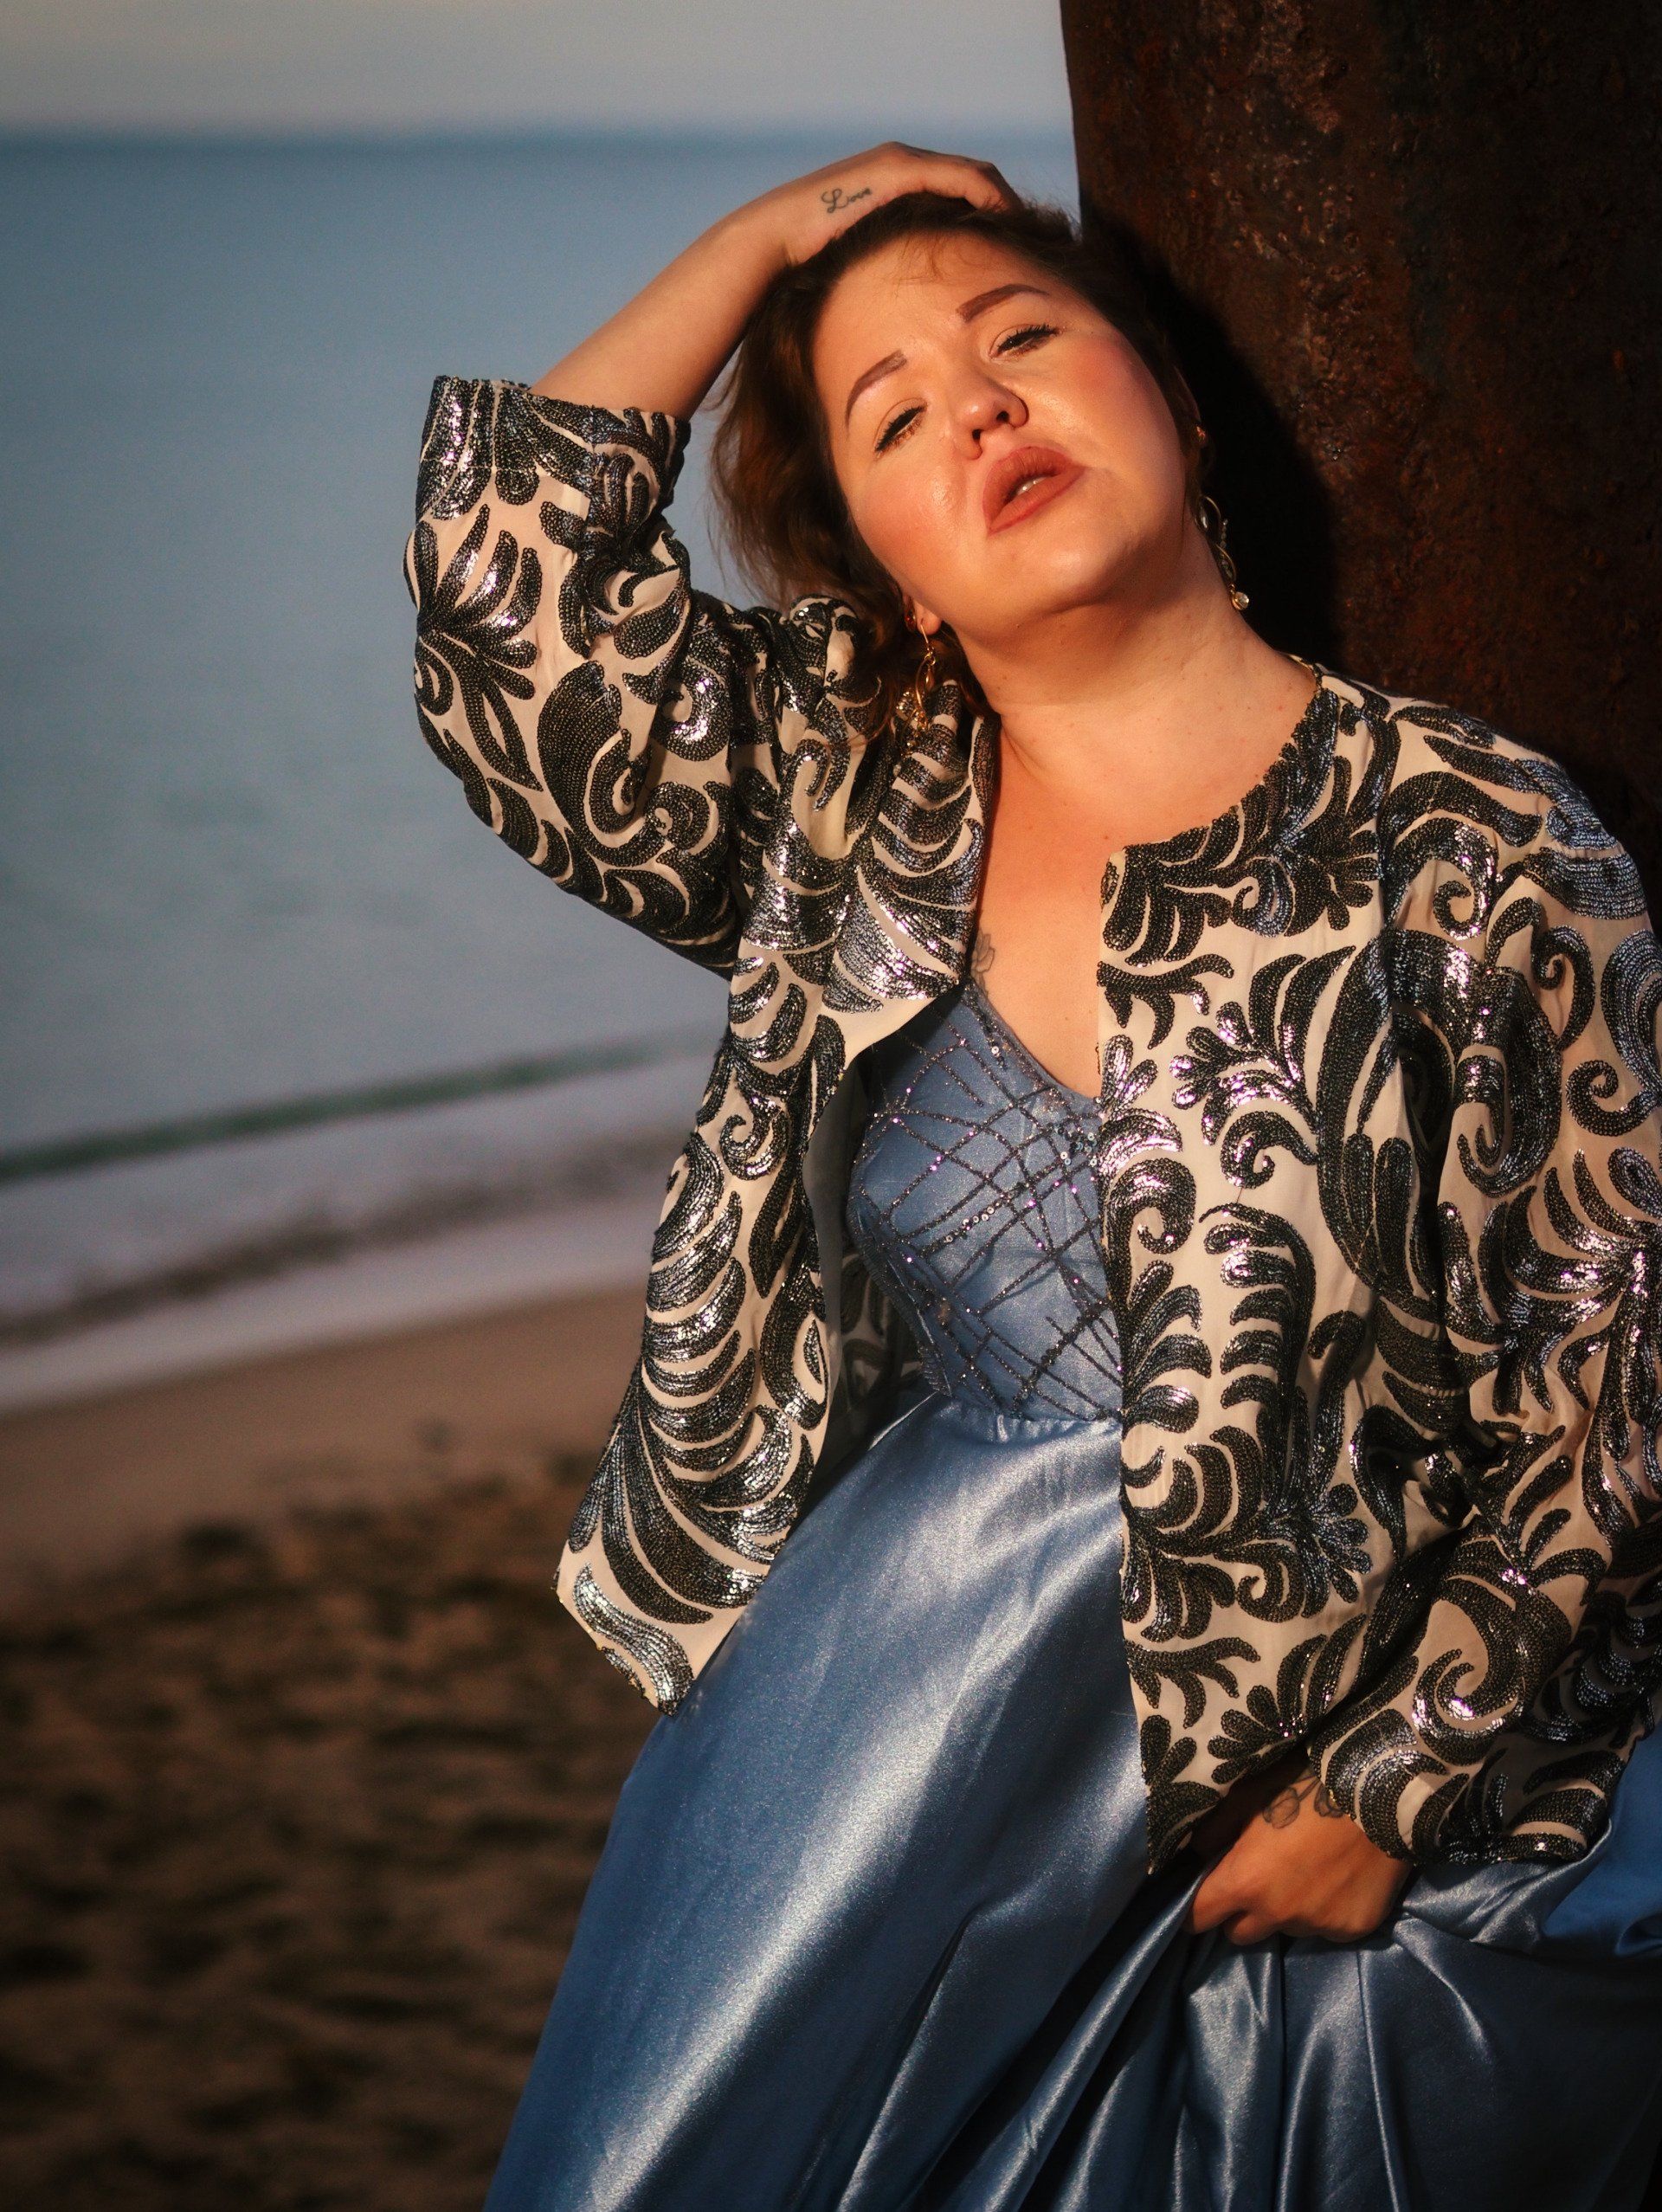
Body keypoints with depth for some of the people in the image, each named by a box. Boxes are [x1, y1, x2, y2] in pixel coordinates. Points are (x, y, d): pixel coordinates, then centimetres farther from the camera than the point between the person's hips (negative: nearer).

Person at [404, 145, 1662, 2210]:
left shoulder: (1477, 851, -7)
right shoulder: (853, 800, 5)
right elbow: (506, 568, -2)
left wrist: (1395, 1789, -9)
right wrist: (762, 240, 5)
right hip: (866, 1698, 4)